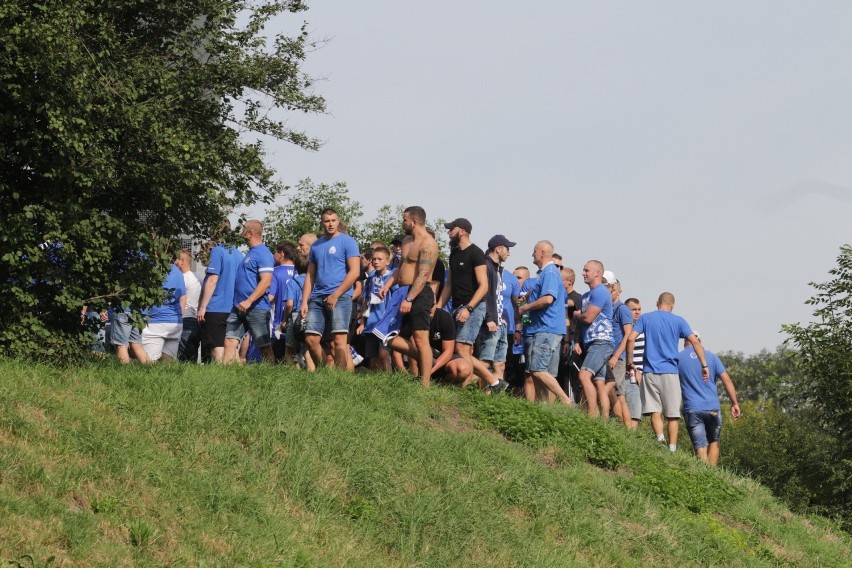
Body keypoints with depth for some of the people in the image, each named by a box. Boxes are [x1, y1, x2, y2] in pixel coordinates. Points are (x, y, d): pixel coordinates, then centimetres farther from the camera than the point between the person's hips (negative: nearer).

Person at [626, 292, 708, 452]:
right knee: (673, 414, 4)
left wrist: (629, 361, 6)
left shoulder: (646, 318, 7)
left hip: (650, 371, 0)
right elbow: (695, 342, -2)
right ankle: (672, 448, 1)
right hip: (670, 372, 0)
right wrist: (704, 365, 1)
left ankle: (660, 437, -24)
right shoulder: (678, 321, 5)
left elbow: (631, 338, -4)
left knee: (654, 411, -1)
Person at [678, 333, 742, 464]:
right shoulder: (711, 356, 6)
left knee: (701, 448, -2)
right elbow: (727, 380, 1)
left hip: (692, 409, -1)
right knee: (714, 443, 18)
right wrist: (735, 403, 2)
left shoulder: (678, 359, 4)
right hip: (713, 408, 1)